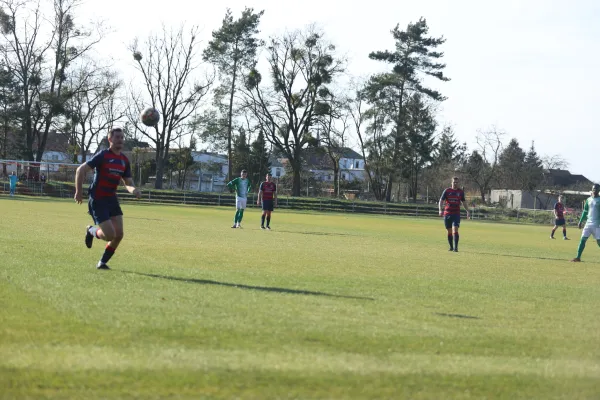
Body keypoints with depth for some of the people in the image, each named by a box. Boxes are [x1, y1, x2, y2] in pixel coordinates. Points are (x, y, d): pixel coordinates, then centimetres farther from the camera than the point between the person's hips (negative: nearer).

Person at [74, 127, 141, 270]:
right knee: (110, 235, -14)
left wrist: (133, 190, -11)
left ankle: (103, 262, 16)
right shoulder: (103, 156, -13)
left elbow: (128, 183, 12)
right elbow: (81, 170, -11)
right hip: (97, 200, -7)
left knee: (119, 234, -2)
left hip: (112, 199, 7)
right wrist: (78, 191, -11)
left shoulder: (124, 160, 7)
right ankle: (91, 231, 20)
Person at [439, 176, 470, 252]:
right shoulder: (447, 191, 2)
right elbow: (441, 200, -2)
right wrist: (440, 210, -16)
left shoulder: (461, 192, 8)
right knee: (449, 231, 6)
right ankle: (451, 247, 18)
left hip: (456, 214, 0)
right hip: (447, 214, 0)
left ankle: (456, 247, -16)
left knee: (455, 230, -15)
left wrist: (467, 211, 13)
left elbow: (463, 202, 19)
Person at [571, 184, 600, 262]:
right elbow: (585, 211, 19)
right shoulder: (588, 199, 11)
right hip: (588, 223, 5)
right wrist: (580, 222, 15)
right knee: (583, 239, -2)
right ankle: (578, 257, 1)